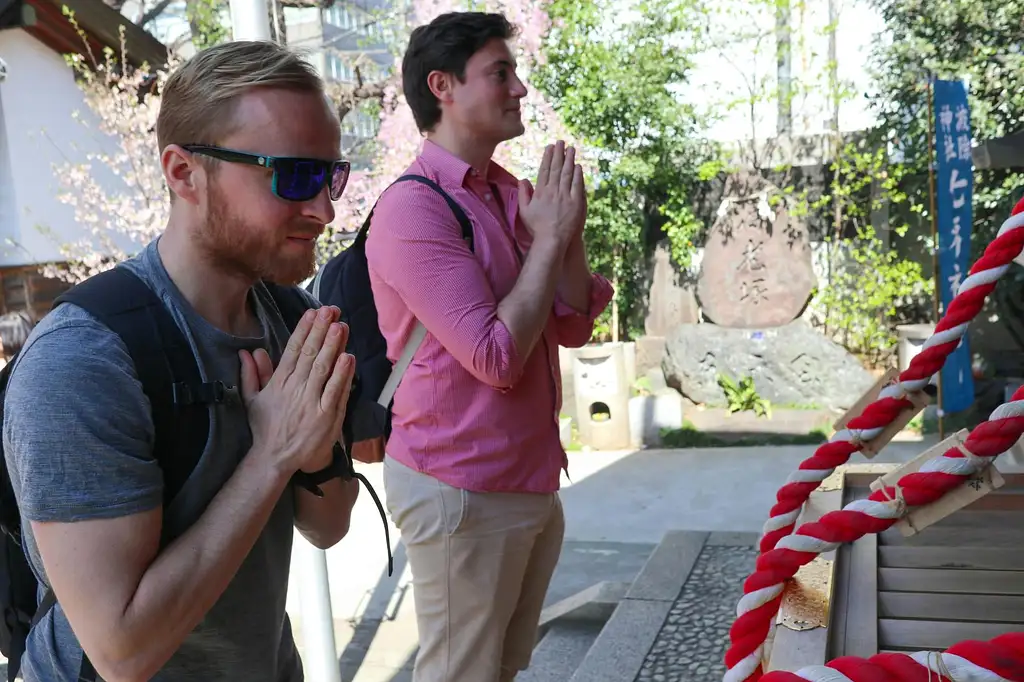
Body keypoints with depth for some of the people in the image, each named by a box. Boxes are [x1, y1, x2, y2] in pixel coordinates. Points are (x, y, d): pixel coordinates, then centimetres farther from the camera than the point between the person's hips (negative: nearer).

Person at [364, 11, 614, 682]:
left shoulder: (516, 195, 5)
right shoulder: (413, 208, -18)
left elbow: (573, 328, 7)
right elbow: (496, 357, -23)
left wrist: (570, 233, -8)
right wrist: (549, 237, -15)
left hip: (531, 477, 7)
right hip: (462, 488, -7)